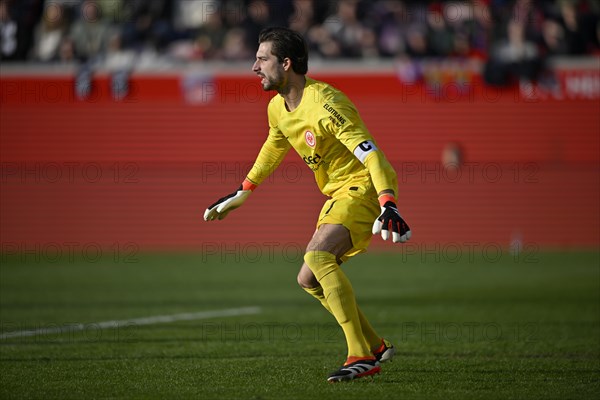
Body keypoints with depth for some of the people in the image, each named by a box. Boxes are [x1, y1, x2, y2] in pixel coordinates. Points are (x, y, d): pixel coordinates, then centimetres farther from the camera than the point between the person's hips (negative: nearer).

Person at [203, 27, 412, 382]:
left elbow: (370, 153, -29)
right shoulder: (278, 108, 6)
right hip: (339, 194, 10)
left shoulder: (324, 103, -23)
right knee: (309, 280, 9)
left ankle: (362, 357, -29)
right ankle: (376, 346, 18)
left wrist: (388, 206, -40)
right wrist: (241, 194, 35)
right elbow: (273, 148, 28)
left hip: (364, 188, -10)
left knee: (318, 256, -29)